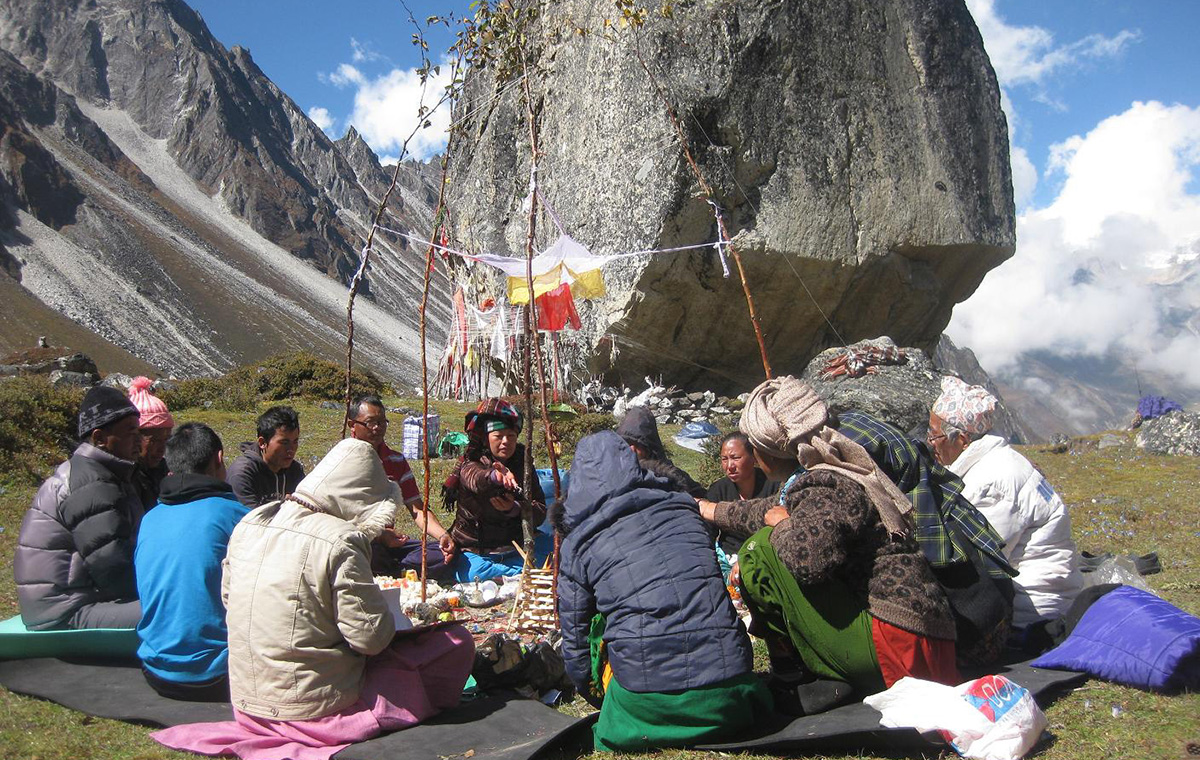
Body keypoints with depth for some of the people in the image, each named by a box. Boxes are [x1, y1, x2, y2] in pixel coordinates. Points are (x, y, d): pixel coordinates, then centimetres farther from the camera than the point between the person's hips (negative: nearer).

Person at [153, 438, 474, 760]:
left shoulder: (249, 524, 0)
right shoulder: (340, 543, -22)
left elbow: (228, 597, 12)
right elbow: (371, 638, -19)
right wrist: (389, 620, 3)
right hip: (316, 707, -7)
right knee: (458, 642, -2)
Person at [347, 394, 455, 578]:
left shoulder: (397, 461, 11)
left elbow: (417, 509, 6)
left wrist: (443, 535, -14)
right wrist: (378, 534, -25)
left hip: (389, 541, 5)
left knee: (442, 553, -18)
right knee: (372, 550, -40)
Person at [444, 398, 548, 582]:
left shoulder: (523, 464, 4)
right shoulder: (470, 465, -7)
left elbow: (540, 513, -6)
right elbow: (476, 479, -35)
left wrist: (514, 508, -27)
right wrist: (495, 476, -58)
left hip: (515, 549, 3)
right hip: (475, 551, -3)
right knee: (473, 572, -34)